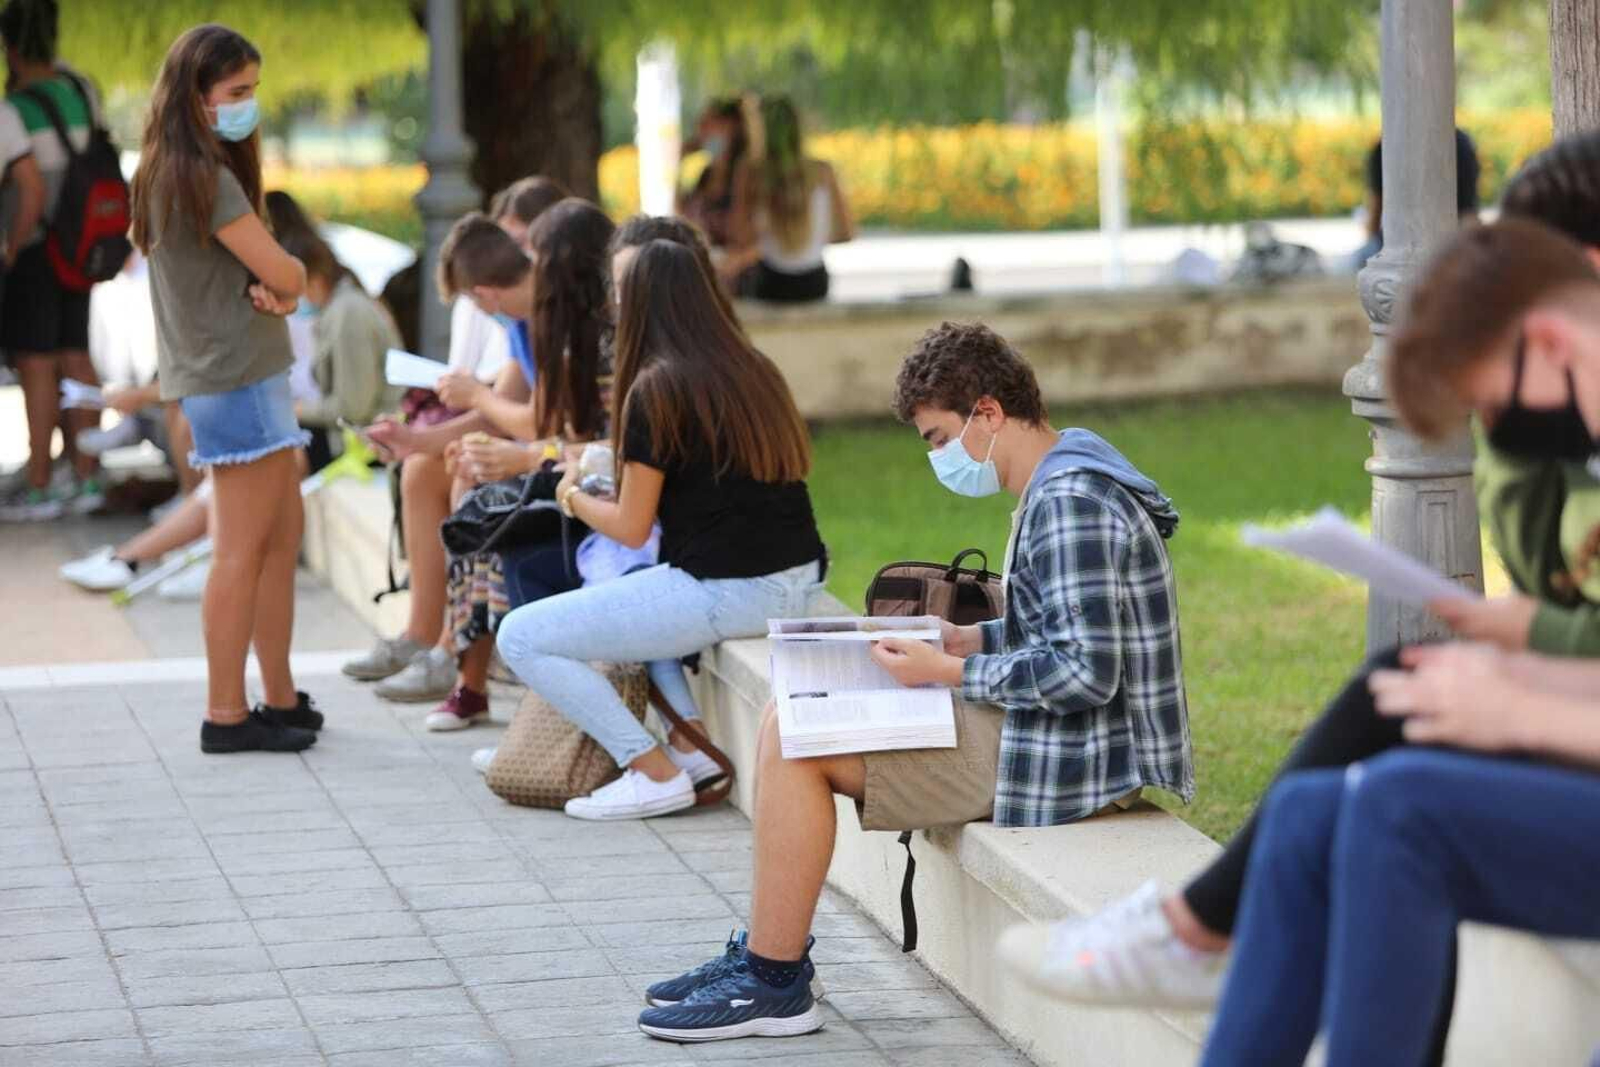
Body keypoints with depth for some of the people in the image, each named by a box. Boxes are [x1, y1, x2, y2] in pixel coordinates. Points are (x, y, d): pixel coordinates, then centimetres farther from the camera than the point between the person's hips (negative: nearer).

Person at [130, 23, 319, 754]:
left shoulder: (170, 173, 13)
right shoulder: (206, 177, -17)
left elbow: (249, 273, 12)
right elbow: (283, 274, -17)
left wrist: (268, 288, -9)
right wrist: (288, 279, 6)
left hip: (247, 371, 10)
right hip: (235, 375, -10)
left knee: (283, 533, 13)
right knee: (242, 548, -6)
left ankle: (280, 699, 18)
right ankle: (227, 714, -2)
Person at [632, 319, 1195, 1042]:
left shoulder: (1069, 505, -19)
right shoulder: (1061, 487, 13)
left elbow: (1085, 672, -25)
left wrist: (948, 673, -17)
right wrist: (965, 640, 7)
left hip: (1071, 760, -11)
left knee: (792, 740, -13)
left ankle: (773, 984, -5)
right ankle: (768, 952, 12)